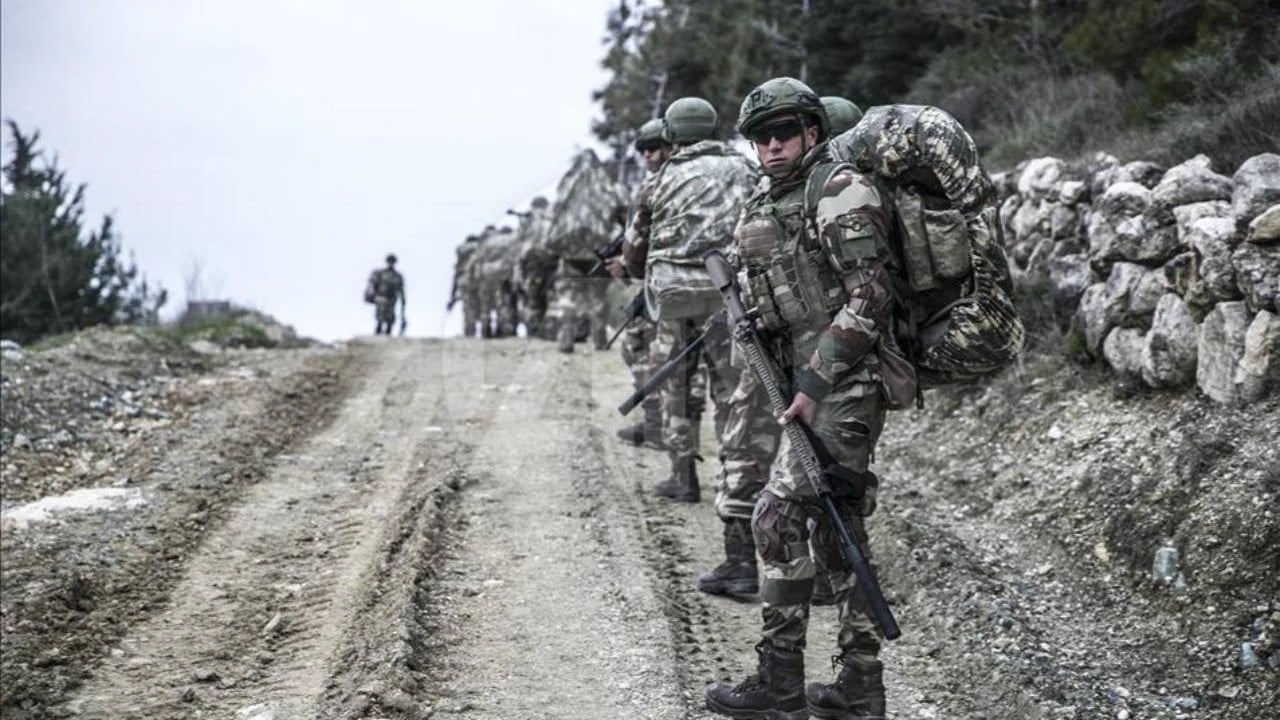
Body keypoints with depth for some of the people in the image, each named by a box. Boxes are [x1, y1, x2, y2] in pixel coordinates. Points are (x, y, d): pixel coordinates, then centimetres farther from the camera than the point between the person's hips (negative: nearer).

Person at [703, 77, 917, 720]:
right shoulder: (764, 206, 15)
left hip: (845, 383, -9)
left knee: (780, 516, -11)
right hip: (813, 382, 9)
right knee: (836, 528, 11)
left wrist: (815, 382, -21)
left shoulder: (840, 193, -12)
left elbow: (869, 296, -19)